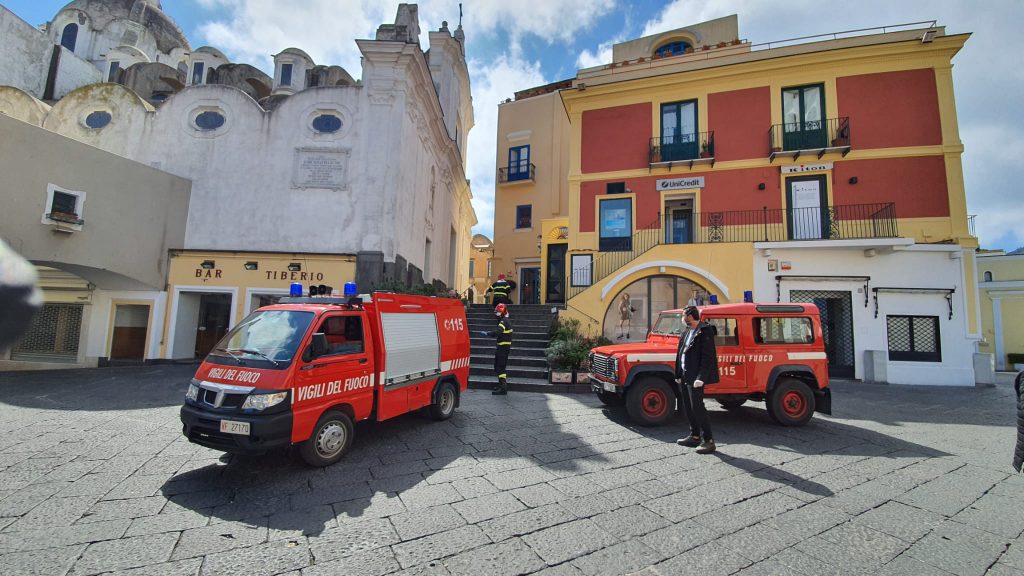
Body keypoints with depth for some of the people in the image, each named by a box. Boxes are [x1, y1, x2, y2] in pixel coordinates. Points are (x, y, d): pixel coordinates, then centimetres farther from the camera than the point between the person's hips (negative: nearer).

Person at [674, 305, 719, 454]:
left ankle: (709, 441, 5)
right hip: (684, 376, 9)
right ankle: (694, 436, 27)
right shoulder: (688, 332, 12)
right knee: (688, 408, 15)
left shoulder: (705, 331, -14)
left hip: (695, 377, -9)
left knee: (697, 408, -5)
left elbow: (708, 357, -19)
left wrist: (700, 378, -22)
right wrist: (679, 374, 13)